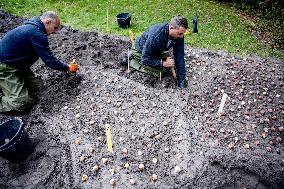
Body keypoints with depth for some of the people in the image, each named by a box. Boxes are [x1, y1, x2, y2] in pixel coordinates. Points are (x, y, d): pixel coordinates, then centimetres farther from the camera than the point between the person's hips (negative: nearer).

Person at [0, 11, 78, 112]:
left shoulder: (31, 26, 8)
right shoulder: (37, 34, -24)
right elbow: (49, 60, -20)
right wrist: (68, 68, -9)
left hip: (15, 63, 10)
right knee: (22, 102, -14)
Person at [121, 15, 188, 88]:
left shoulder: (179, 36, -23)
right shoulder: (155, 36, -41)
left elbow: (179, 57, -19)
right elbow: (145, 60, -35)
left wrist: (181, 79, -22)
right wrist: (163, 63, -36)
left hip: (157, 51, 6)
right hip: (141, 50, -6)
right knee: (160, 72, -15)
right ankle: (130, 60, -2)